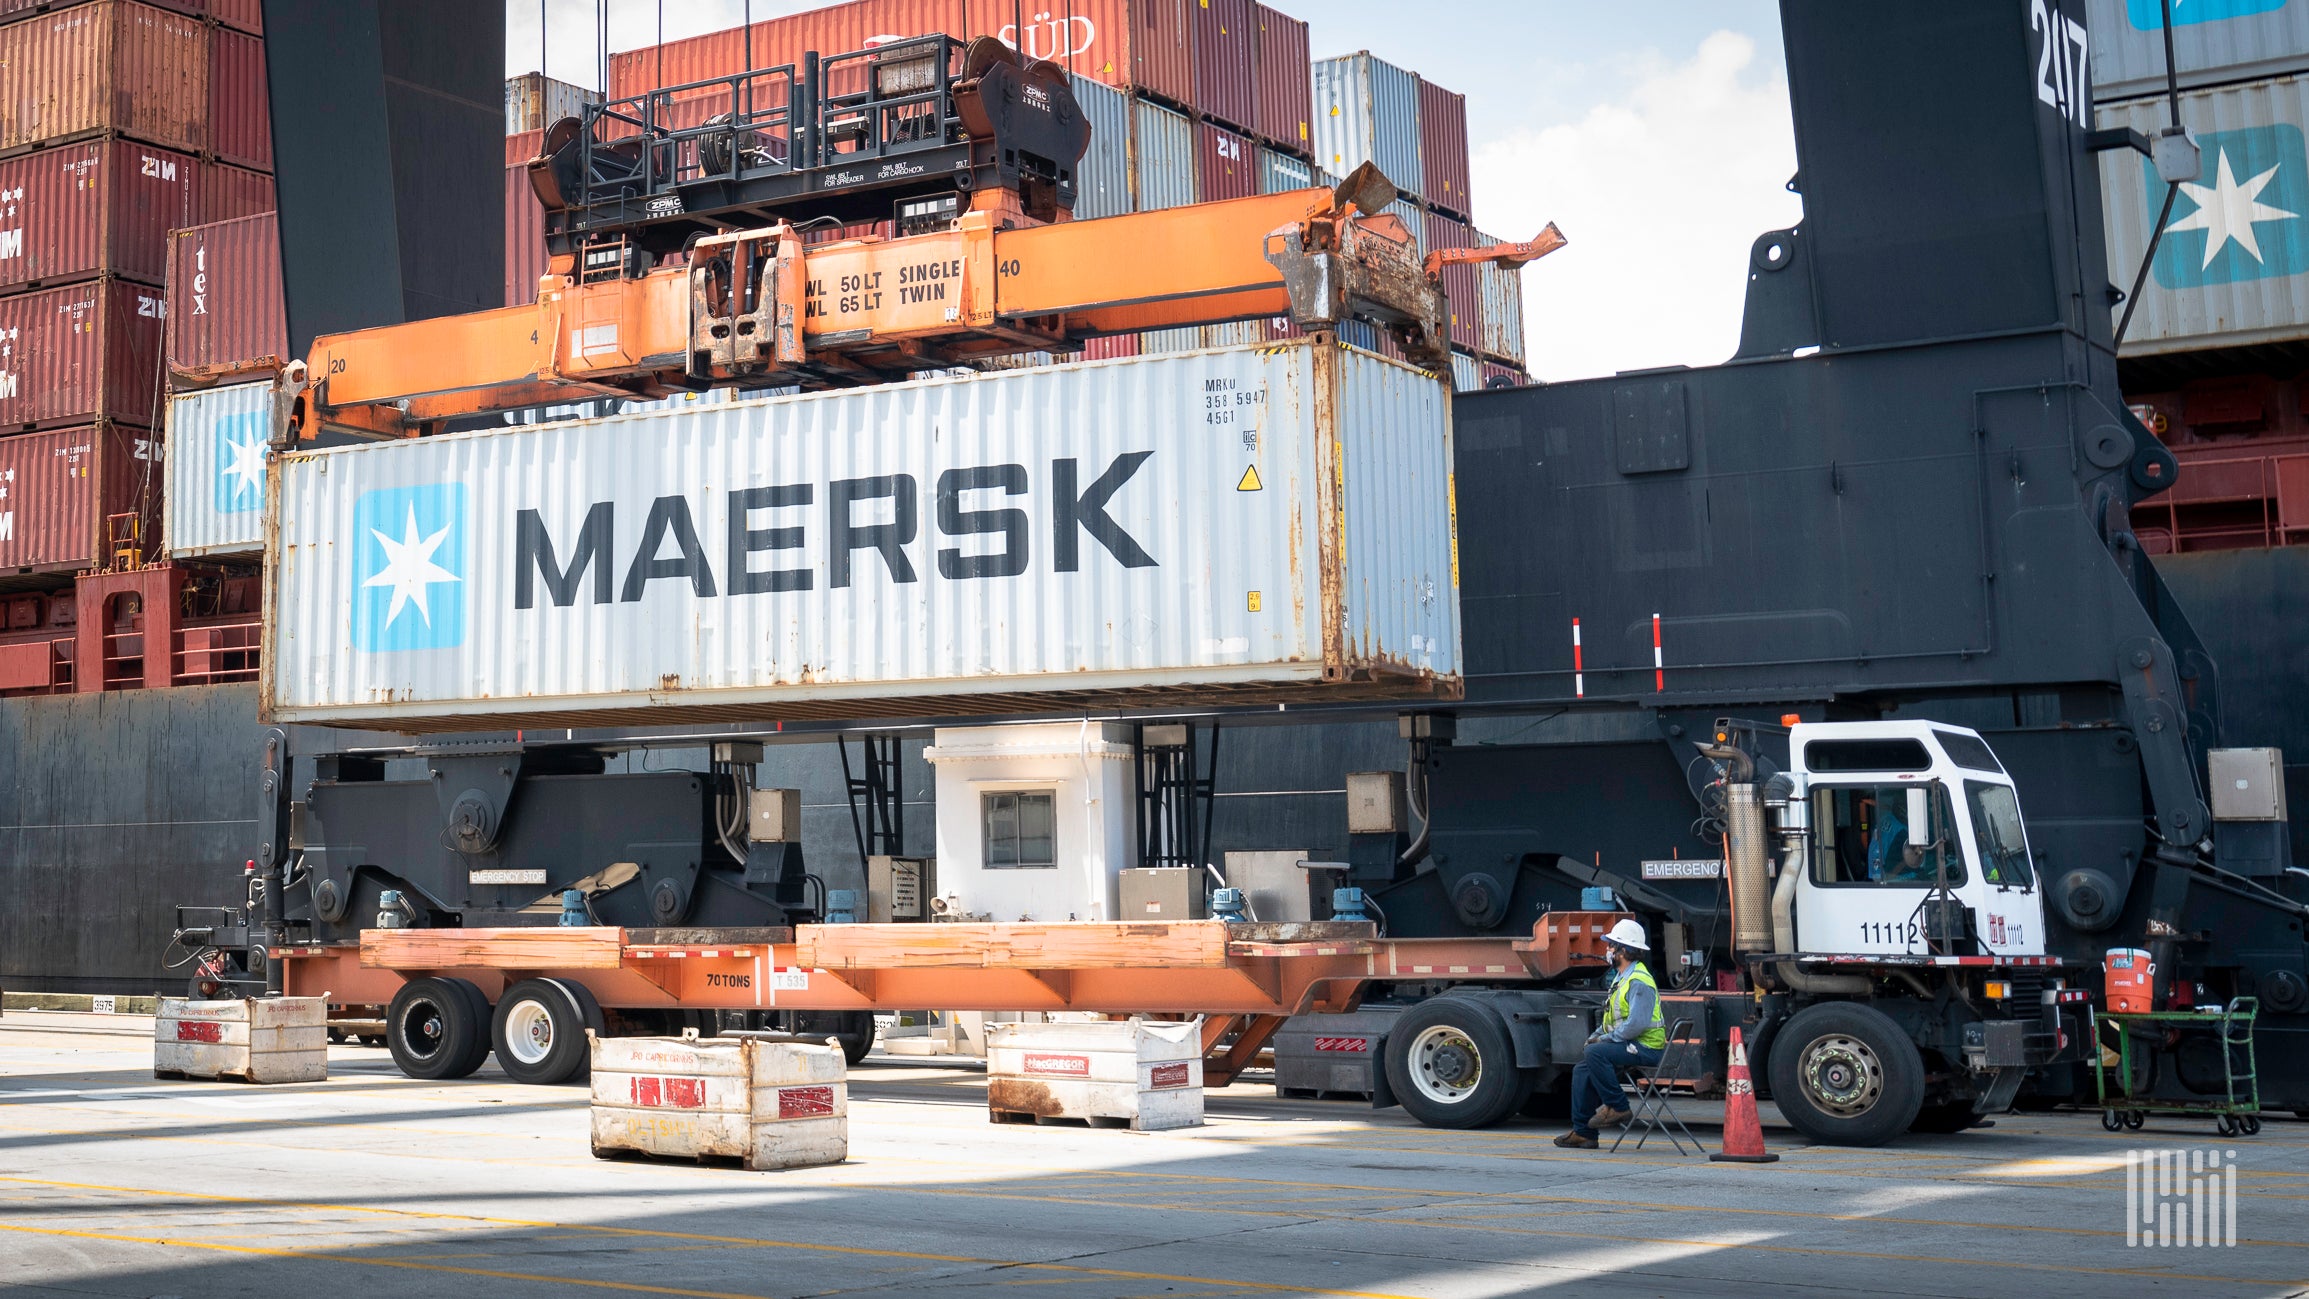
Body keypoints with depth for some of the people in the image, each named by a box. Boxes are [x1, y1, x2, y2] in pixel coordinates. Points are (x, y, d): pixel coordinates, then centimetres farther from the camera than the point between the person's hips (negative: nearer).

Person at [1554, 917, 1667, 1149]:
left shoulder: (1639, 982, -17)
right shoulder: (1621, 978, 18)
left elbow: (1636, 1024, -26)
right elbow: (1613, 1018, 26)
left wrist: (1604, 1039, -17)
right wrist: (1596, 1035, 9)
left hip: (1646, 1048, -11)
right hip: (1630, 1046, 11)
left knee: (1595, 1053, -28)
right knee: (1582, 1070, 7)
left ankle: (1616, 1107, -16)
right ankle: (1583, 1132, 7)